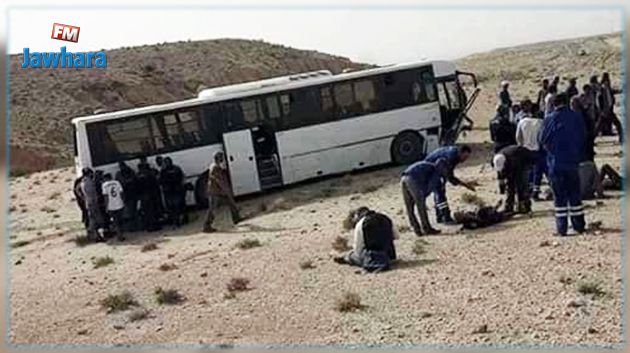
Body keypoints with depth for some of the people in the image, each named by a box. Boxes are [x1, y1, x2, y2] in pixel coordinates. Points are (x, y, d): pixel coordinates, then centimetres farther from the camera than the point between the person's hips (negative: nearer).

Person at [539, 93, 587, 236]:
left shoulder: (550, 119, -9)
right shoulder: (577, 118, -1)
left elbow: (543, 140, -1)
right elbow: (584, 138, 7)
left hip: (556, 163, -2)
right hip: (573, 162, 2)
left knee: (559, 196, 3)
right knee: (575, 194, 13)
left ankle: (562, 228, 2)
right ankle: (579, 225, 16)